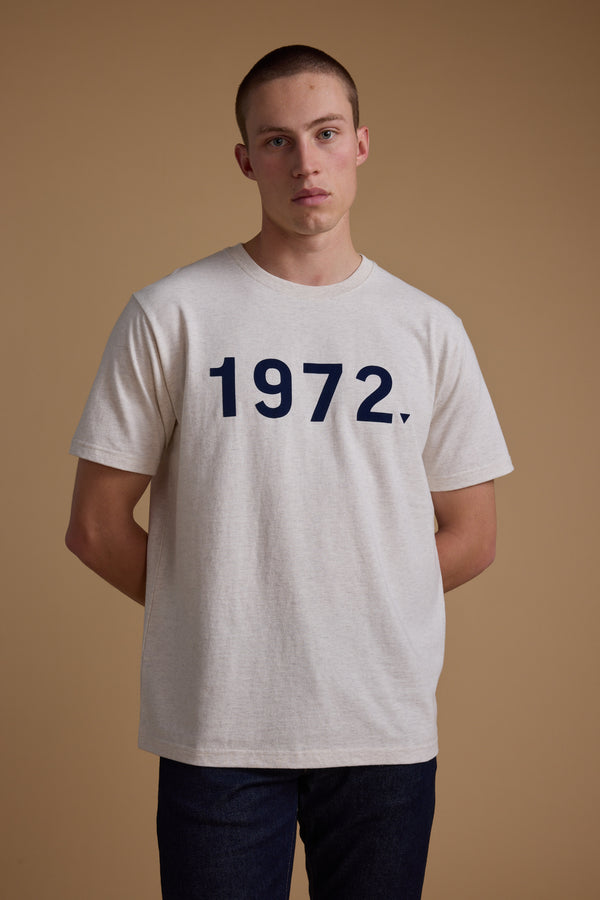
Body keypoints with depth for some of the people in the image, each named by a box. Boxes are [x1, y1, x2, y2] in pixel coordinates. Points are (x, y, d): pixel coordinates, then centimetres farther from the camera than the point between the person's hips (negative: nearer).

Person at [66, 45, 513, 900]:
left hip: (387, 727, 2)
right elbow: (96, 526, 0)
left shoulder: (428, 329, 6)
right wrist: (221, 614, 1)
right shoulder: (169, 315, -2)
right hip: (217, 727, -2)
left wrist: (350, 606, 2)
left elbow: (470, 537, 9)